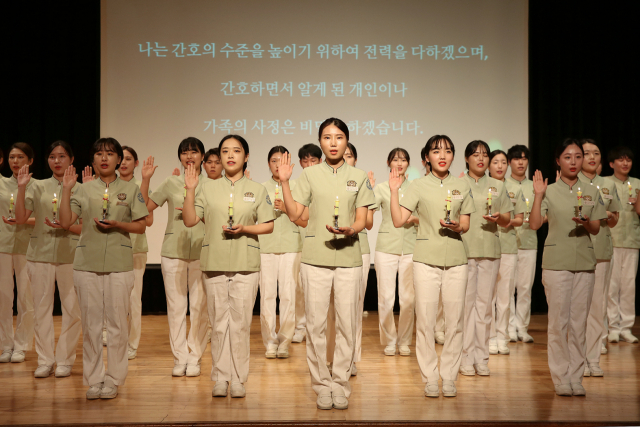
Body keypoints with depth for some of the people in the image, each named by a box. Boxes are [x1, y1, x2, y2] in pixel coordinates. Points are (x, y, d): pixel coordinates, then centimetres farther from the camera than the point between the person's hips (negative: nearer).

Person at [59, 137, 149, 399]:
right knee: (90, 322, 4)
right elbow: (66, 222, -2)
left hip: (119, 263, -1)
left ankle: (113, 380, 11)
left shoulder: (130, 189, 7)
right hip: (87, 263, 1)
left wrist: (117, 225, -11)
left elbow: (140, 226, 5)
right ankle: (93, 379, 15)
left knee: (117, 322, 0)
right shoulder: (83, 190, 9)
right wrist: (66, 190, -8)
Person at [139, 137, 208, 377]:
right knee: (175, 306, 3)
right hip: (173, 251, 1)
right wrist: (145, 179, -1)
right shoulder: (171, 183, 9)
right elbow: (145, 207, 7)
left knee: (199, 306, 0)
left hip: (201, 252, -1)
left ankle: (195, 358, 11)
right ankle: (180, 358, 13)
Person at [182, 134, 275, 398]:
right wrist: (190, 190, -7)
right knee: (218, 321, 3)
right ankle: (221, 378, 12)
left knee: (240, 322, -2)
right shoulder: (208, 189, 10)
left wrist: (243, 229, -10)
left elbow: (268, 226, 5)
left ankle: (238, 379, 7)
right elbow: (190, 221, 2)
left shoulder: (257, 190, 8)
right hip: (214, 263, 1)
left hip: (246, 264, -1)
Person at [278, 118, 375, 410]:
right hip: (315, 257, 0)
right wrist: (284, 182, -8)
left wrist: (349, 230, -16)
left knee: (346, 323, 1)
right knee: (316, 323, 0)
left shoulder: (358, 177, 9)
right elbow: (294, 213, 1)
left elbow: (362, 220, 5)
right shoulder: (309, 174, 7)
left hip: (348, 257, 1)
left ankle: (341, 385, 12)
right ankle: (322, 386, 11)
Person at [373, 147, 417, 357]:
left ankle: (404, 341, 16)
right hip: (386, 247, -1)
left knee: (408, 298, 1)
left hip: (410, 247, 1)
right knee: (386, 298, -2)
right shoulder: (381, 188, 6)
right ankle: (389, 341, 13)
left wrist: (415, 219, -7)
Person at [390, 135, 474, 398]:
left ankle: (449, 378, 14)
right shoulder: (418, 186, 4)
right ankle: (430, 378, 10)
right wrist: (394, 191, -11)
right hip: (426, 259, -2)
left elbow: (466, 226, 12)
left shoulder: (462, 186, 10)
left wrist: (456, 226, -9)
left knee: (455, 321, 2)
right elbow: (398, 221, -3)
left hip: (456, 260, 2)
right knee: (425, 320, -1)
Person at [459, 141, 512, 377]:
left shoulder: (498, 186, 14)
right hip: (464, 249, -2)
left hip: (490, 250, 2)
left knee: (485, 302, 3)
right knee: (466, 302, -4)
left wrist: (498, 217, -7)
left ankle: (482, 357, 9)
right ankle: (466, 357, 3)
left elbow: (507, 220, 13)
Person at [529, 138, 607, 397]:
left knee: (579, 322, 5)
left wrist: (586, 223, -13)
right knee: (558, 321, -2)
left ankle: (576, 377, 12)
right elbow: (534, 224, -9)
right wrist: (537, 195, -17)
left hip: (584, 261, 3)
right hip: (556, 262, -3)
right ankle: (561, 378, 6)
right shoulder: (549, 191, 2)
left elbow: (596, 229, 8)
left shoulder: (591, 192, 10)